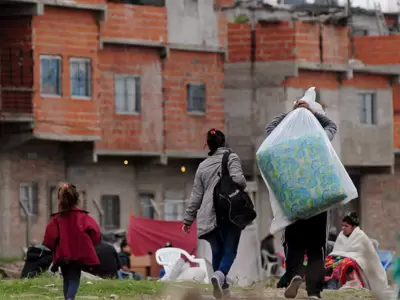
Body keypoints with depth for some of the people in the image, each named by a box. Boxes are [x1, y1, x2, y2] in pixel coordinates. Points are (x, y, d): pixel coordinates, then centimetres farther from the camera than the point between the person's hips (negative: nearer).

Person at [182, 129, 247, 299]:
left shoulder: (203, 166, 15)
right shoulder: (231, 158, 2)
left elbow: (196, 195, 14)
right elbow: (238, 179, -14)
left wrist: (188, 219, 20)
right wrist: (243, 186, 10)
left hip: (209, 216, 4)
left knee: (217, 251, 14)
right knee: (230, 250, -4)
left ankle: (222, 286, 14)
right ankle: (220, 275, -31)